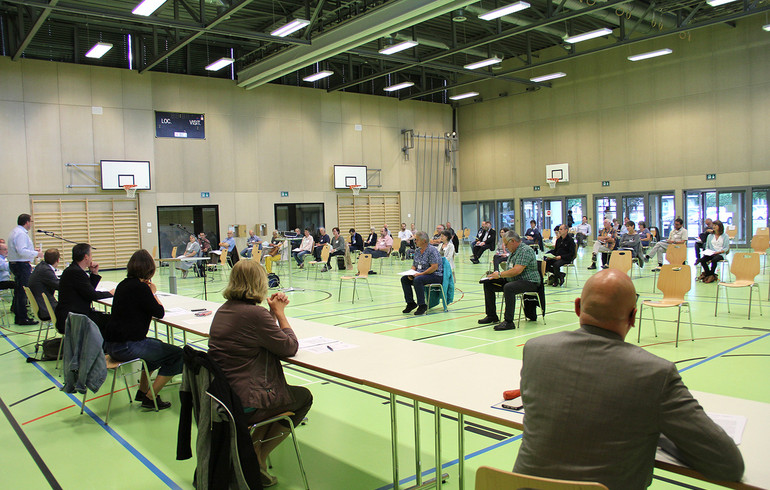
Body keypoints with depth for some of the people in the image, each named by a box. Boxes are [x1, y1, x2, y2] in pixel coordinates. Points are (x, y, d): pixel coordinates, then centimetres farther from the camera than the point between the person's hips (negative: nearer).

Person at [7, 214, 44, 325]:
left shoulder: (15, 232, 18)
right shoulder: (21, 234, -16)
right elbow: (22, 251, -25)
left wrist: (33, 251, 18)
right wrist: (36, 254, -15)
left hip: (15, 264, 11)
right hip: (21, 265, -11)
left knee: (18, 292, 14)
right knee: (23, 292, -8)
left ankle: (18, 317, 21)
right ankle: (23, 318, -6)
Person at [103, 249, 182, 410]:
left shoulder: (124, 284, 10)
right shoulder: (140, 287, -16)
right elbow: (160, 313, -10)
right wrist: (153, 292, 3)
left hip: (112, 345, 10)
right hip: (126, 347, -10)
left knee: (158, 345, 33)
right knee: (178, 355, -3)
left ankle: (142, 391, 35)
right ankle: (150, 398, 4)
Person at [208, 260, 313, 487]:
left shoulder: (223, 310, 6)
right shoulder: (254, 313, -22)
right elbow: (290, 347, -11)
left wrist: (273, 312, 7)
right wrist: (279, 313, -2)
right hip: (244, 404, -8)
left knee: (274, 389, 31)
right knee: (304, 397, 15)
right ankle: (258, 459, 16)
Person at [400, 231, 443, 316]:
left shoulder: (432, 250, -15)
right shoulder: (417, 250, 11)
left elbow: (434, 267, -23)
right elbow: (414, 265, 16)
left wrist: (421, 274, -24)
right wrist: (411, 273, -5)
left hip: (435, 275, -9)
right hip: (420, 274, 9)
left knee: (417, 280, -34)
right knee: (404, 279, -7)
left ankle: (422, 305, -23)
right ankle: (410, 303, 0)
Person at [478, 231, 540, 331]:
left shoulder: (525, 250, -16)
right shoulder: (513, 252, 16)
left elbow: (517, 271, -26)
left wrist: (500, 274, -16)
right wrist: (497, 274, 4)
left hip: (529, 282, -10)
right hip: (512, 280, 10)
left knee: (508, 287, -39)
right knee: (488, 284, 6)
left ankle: (508, 322, -36)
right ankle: (491, 316, 11)